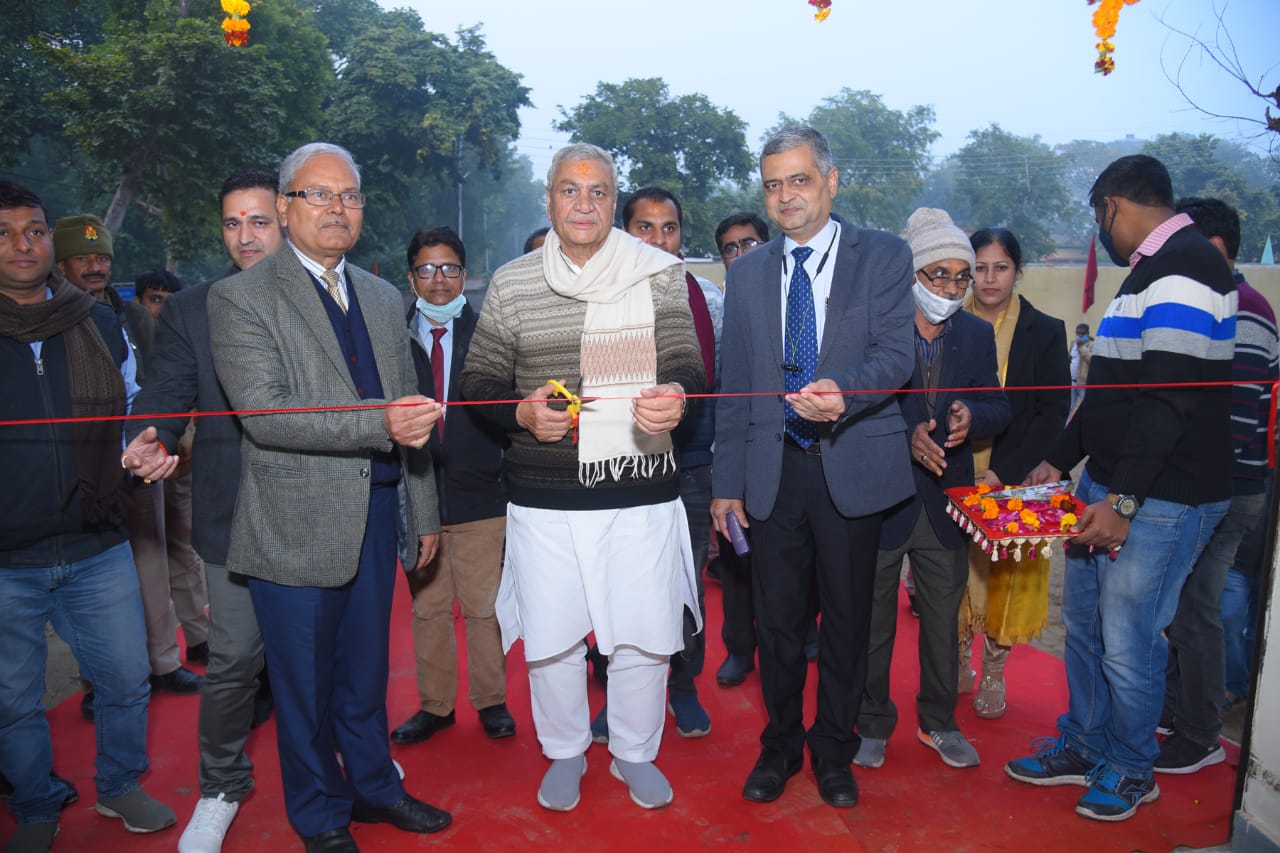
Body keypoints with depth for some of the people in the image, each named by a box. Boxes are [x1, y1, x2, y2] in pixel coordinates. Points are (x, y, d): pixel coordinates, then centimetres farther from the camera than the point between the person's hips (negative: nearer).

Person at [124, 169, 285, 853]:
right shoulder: (189, 310, 5)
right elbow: (166, 394, -4)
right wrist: (150, 435, -24)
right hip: (234, 514, 0)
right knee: (234, 657, 5)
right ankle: (220, 789, 27)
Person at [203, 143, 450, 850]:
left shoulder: (384, 298, 12)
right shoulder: (239, 297, -7)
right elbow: (264, 414, -18)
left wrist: (424, 514, 16)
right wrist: (377, 423, -29)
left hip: (374, 515, 5)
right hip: (295, 527, -5)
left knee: (365, 667, 18)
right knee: (304, 681, 10)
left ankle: (374, 786, 39)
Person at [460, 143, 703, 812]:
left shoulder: (659, 275, 3)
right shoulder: (511, 285, 4)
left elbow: (686, 365, -1)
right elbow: (478, 382, 8)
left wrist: (673, 396, -24)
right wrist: (522, 412, -12)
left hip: (641, 491, 0)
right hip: (544, 498, 1)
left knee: (644, 633, 8)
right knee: (550, 634, 10)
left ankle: (634, 752, 35)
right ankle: (565, 751, 37)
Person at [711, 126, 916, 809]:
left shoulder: (883, 257, 1)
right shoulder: (747, 273, 10)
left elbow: (894, 354, -11)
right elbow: (734, 384, 9)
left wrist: (843, 389, -34)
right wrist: (727, 481, 5)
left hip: (852, 464, -2)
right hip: (773, 469, 2)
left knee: (846, 618, 10)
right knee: (776, 618, 11)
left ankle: (834, 751, 31)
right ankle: (780, 745, 31)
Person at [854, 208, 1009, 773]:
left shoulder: (977, 334, 5)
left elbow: (999, 409, 3)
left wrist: (972, 415, -19)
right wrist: (906, 437, -24)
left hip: (946, 503, 4)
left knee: (943, 619, 16)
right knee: (873, 620, 10)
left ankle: (938, 721, 36)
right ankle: (873, 723, 30)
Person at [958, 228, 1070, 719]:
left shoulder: (1045, 332, 0)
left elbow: (1053, 413, -4)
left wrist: (1003, 472, -14)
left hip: (1012, 481, -1)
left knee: (1005, 577, 6)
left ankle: (993, 674, 25)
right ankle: (959, 663, 27)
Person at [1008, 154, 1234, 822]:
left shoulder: (1184, 267, -15)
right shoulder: (1149, 269, 17)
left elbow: (1170, 397, -23)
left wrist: (1123, 499, -24)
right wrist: (1061, 459, 18)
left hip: (1161, 498, -10)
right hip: (1108, 486, 10)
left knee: (1127, 642, 1)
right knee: (1083, 620, 16)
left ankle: (1131, 770, 23)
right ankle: (1083, 747, 32)